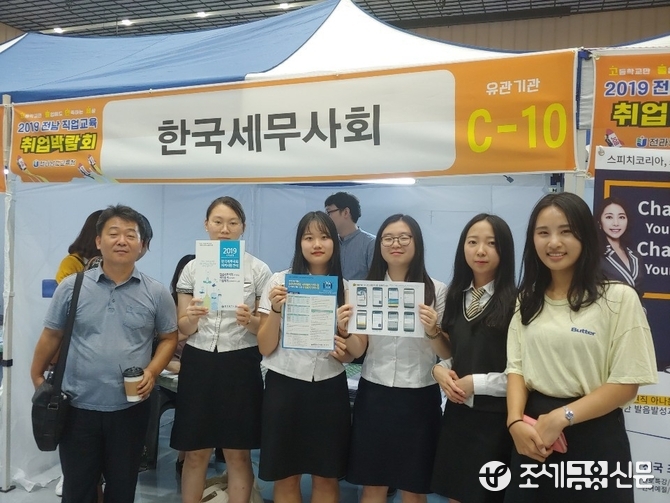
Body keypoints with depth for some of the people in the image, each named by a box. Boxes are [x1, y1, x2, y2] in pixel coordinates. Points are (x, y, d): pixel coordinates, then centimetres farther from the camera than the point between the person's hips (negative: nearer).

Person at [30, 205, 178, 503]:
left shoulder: (156, 293, -3)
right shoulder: (71, 287, -3)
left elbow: (169, 338, 4)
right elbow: (51, 335, 6)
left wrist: (152, 371, -10)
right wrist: (37, 376, 8)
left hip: (130, 409, 0)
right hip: (78, 407, 0)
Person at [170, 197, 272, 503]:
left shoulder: (259, 269, -2)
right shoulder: (192, 267, 4)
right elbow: (182, 328, 3)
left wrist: (250, 321, -21)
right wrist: (192, 317, -19)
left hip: (240, 365, -1)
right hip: (198, 363, 2)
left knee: (238, 455, 7)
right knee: (195, 454, 10)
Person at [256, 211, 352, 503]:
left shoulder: (345, 288, 3)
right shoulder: (280, 281, -3)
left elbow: (349, 354, 10)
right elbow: (265, 348, -5)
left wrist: (343, 352, -13)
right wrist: (276, 309, -20)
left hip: (329, 389, 2)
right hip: (285, 386, -1)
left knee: (327, 478, 9)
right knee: (286, 477, 9)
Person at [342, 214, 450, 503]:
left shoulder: (436, 290, -4)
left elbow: (449, 355, -2)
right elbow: (357, 352, 5)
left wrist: (433, 331, -22)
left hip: (418, 397, -2)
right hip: (373, 394, 2)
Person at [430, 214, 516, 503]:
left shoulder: (515, 302, -14)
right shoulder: (456, 296, 7)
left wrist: (476, 383, -16)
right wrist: (440, 369, -4)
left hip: (495, 419, -6)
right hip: (458, 414, 6)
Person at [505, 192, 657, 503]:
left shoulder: (619, 298, -8)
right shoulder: (527, 300, 7)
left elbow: (626, 383, -11)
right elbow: (516, 368, 4)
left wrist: (560, 418, -17)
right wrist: (516, 421, -13)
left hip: (593, 438, -4)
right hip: (533, 437, 4)